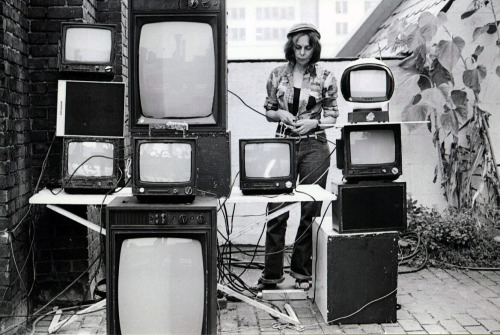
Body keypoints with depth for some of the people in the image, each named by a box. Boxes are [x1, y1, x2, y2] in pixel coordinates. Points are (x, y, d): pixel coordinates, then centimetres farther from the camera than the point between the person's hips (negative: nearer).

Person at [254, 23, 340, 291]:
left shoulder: (325, 77, 3)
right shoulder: (277, 75, 8)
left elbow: (333, 115, 9)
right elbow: (268, 111, 15)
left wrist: (313, 122, -9)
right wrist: (280, 114, -5)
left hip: (314, 146, -1)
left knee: (310, 211, 3)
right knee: (276, 210, -1)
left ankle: (302, 271, 18)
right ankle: (271, 274, 10)